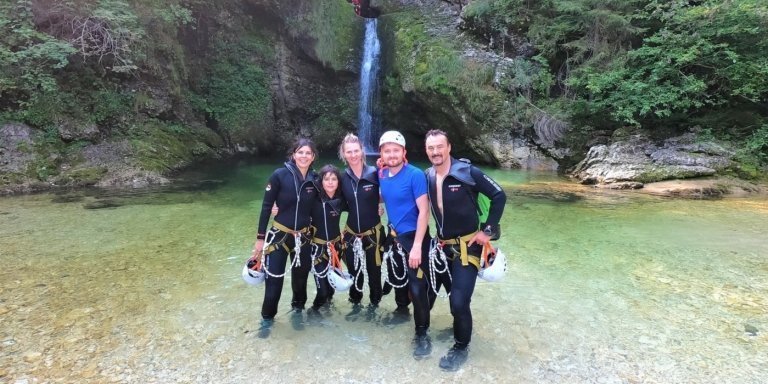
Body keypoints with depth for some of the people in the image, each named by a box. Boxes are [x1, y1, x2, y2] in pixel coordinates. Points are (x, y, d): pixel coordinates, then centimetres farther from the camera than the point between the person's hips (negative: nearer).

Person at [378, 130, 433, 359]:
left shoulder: (415, 175, -17)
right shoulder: (382, 175, 2)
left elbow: (424, 211, -21)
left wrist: (417, 246, -25)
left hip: (414, 236, -6)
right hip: (395, 235, 7)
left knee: (417, 287, -5)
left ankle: (422, 334, 11)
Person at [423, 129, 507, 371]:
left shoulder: (467, 172, -17)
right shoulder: (427, 177, -1)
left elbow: (499, 196, -13)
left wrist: (488, 230, -15)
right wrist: (440, 237, 9)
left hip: (468, 245, -5)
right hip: (444, 245, 5)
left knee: (459, 300, -10)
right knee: (454, 294, 19)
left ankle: (461, 347, 13)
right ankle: (459, 328, 46)